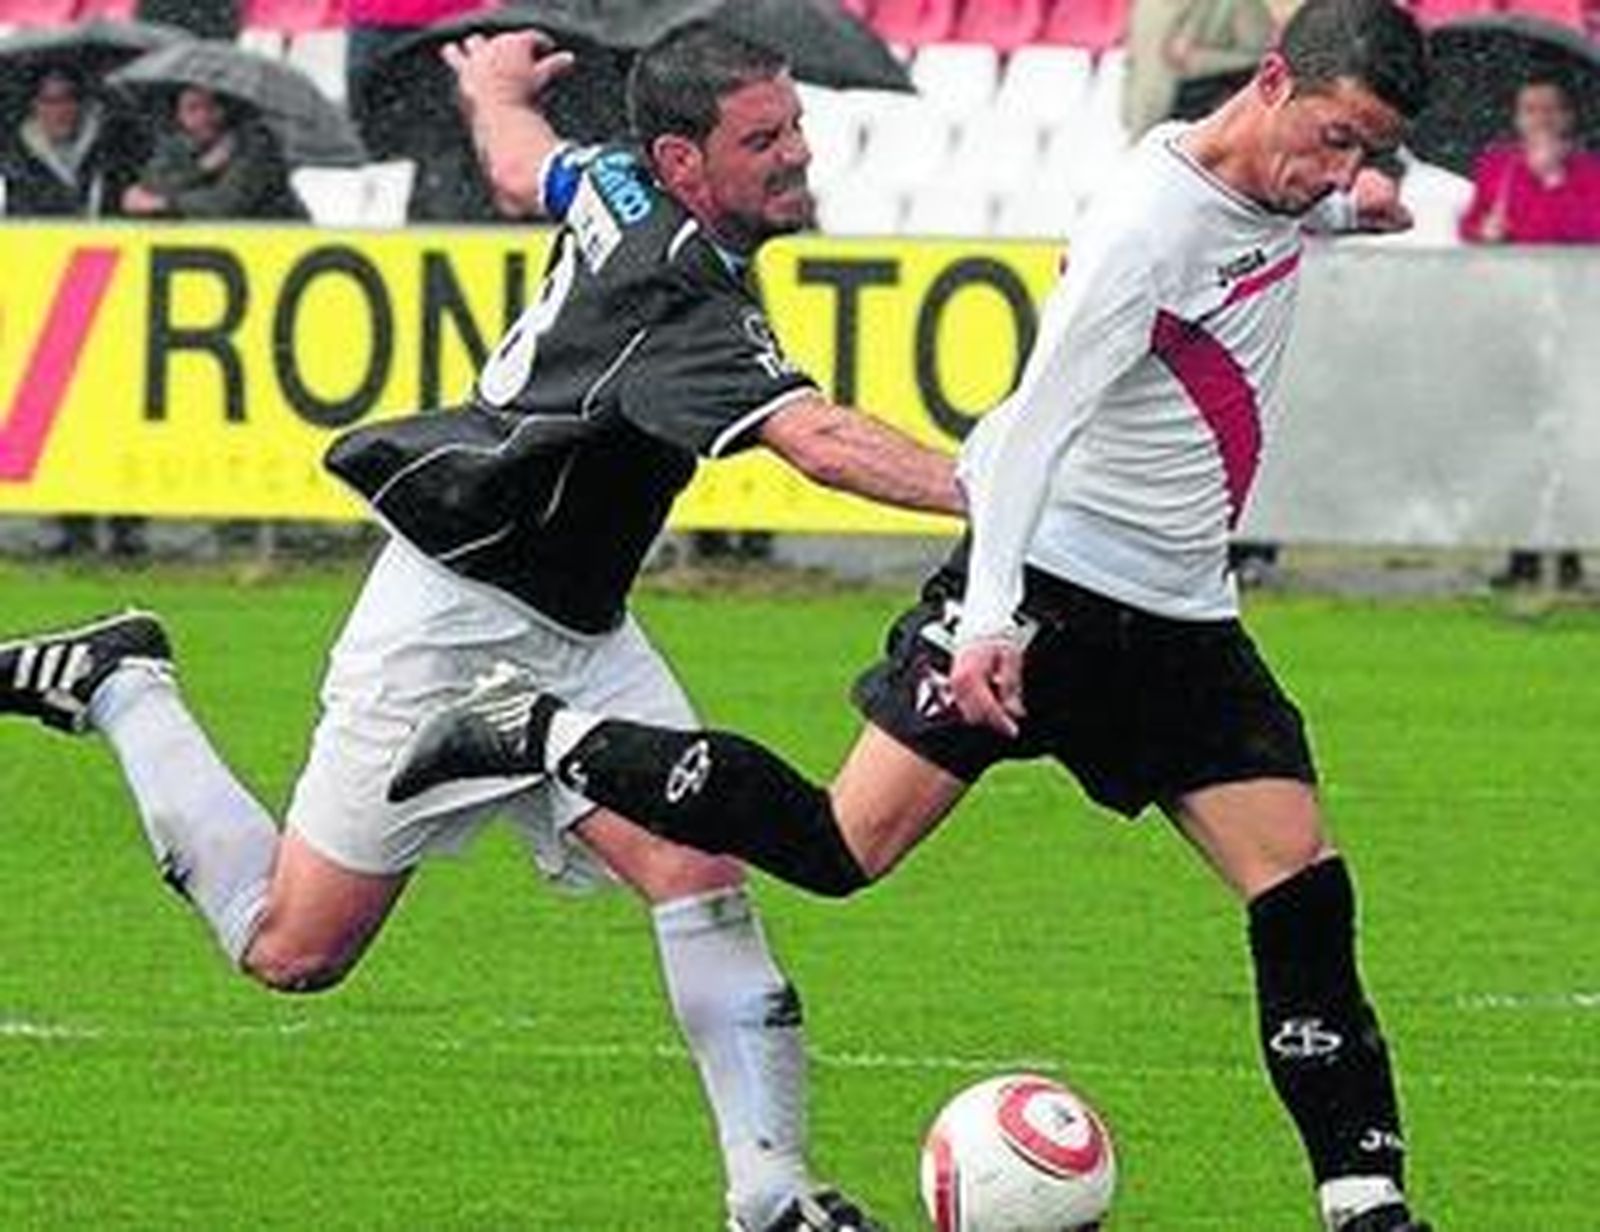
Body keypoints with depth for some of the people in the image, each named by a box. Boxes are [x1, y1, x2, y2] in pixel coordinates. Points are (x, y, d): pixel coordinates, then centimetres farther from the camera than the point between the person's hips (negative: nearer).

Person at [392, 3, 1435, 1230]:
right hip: (1049, 577, -8)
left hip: (1183, 619, 8)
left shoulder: (1277, 186, 5)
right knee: (842, 845, -13)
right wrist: (989, 621, -34)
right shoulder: (1148, 227, -21)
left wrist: (1352, 199, 14)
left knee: (1304, 890, -3)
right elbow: (1036, 422, -26)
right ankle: (538, 733, -1)